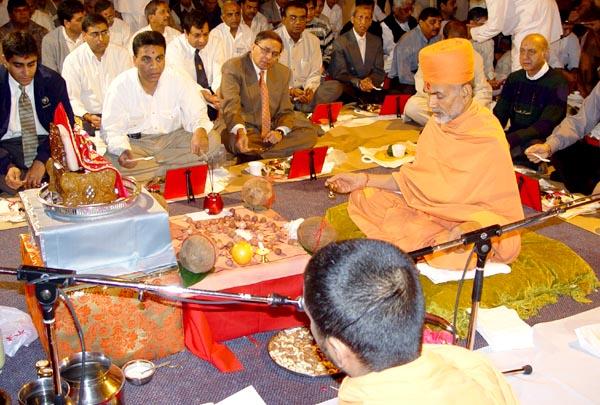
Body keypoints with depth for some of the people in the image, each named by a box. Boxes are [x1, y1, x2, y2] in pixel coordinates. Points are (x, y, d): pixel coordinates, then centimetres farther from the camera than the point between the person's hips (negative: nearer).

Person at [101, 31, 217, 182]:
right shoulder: (119, 86, -11)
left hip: (173, 138, 2)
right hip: (135, 142, -2)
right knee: (116, 162, -33)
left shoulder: (179, 80, -8)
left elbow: (196, 115, -8)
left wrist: (200, 130, -35)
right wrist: (122, 150, -33)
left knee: (212, 141, -21)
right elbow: (113, 129, -10)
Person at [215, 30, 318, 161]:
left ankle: (255, 156, -22)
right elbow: (231, 105, -21)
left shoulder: (283, 72, 10)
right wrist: (240, 131, -42)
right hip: (237, 128, -6)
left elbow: (285, 110, 9)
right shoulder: (233, 67, -7)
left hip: (270, 130, 6)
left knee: (309, 133, -14)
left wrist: (280, 131, -15)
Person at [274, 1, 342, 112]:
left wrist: (310, 89, -16)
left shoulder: (313, 40, 6)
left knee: (335, 86, -18)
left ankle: (297, 106, -29)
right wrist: (289, 91, -24)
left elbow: (314, 74, 6)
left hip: (304, 91, 5)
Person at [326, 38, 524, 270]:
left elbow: (503, 212, -15)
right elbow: (416, 178, 4)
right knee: (362, 198, -2)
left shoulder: (490, 142, -21)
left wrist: (471, 228, -29)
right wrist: (365, 180, -2)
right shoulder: (438, 122, -1)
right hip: (430, 206, 6)